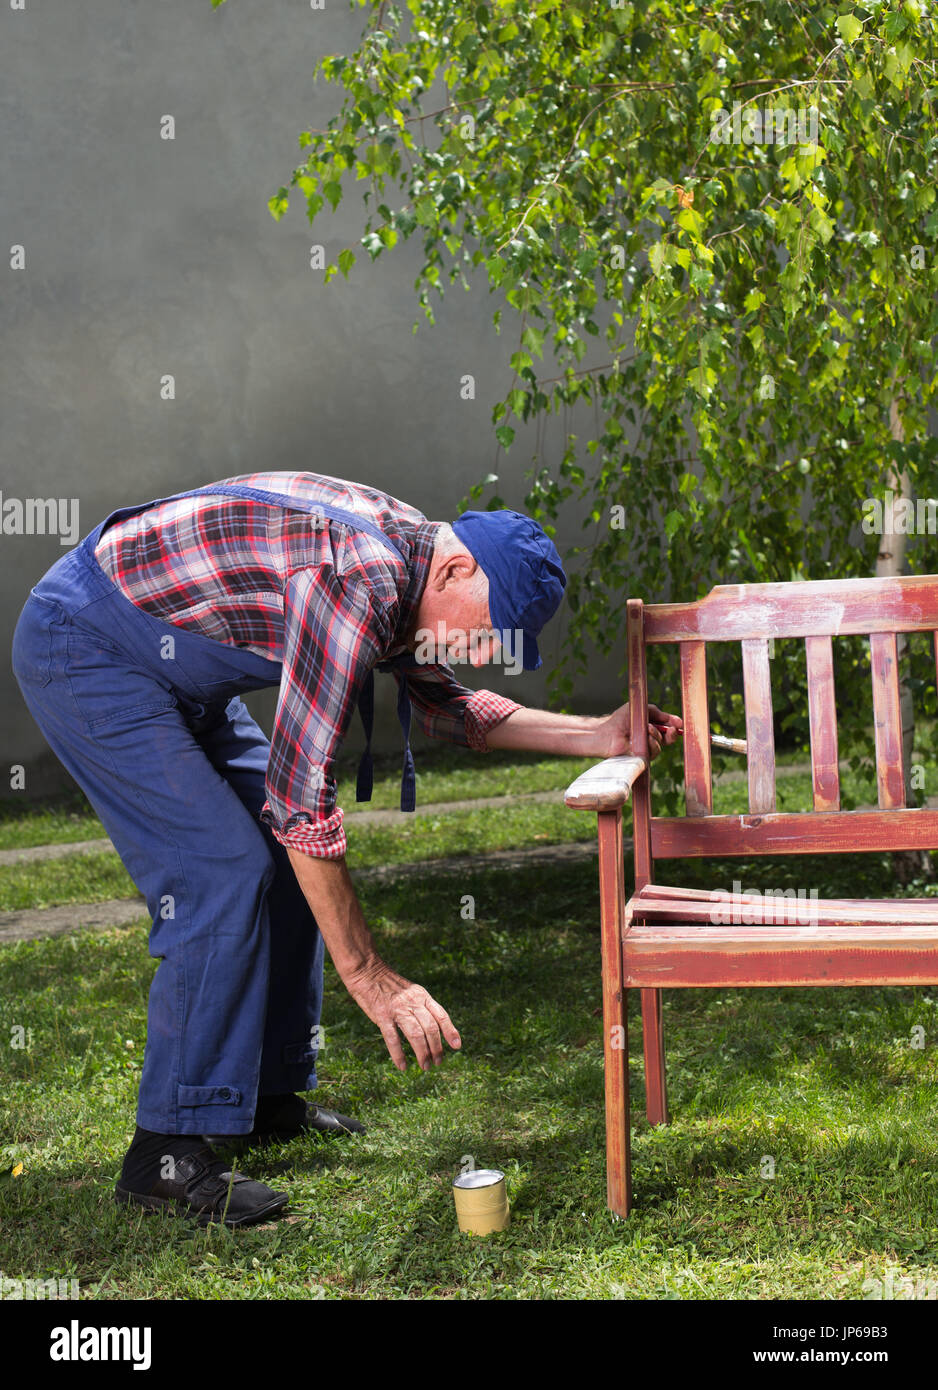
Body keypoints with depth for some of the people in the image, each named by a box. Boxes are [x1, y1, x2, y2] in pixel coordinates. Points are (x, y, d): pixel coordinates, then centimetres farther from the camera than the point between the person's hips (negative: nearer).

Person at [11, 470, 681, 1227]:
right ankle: (170, 1151, -9)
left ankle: (268, 1094, 21)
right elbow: (300, 794, -31)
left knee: (287, 858, 10)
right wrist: (370, 978, -27)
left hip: (173, 668, 10)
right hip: (85, 649, -10)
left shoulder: (405, 561, 0)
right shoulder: (359, 579, -30)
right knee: (224, 871, -17)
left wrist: (598, 736, 11)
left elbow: (444, 705, 18)